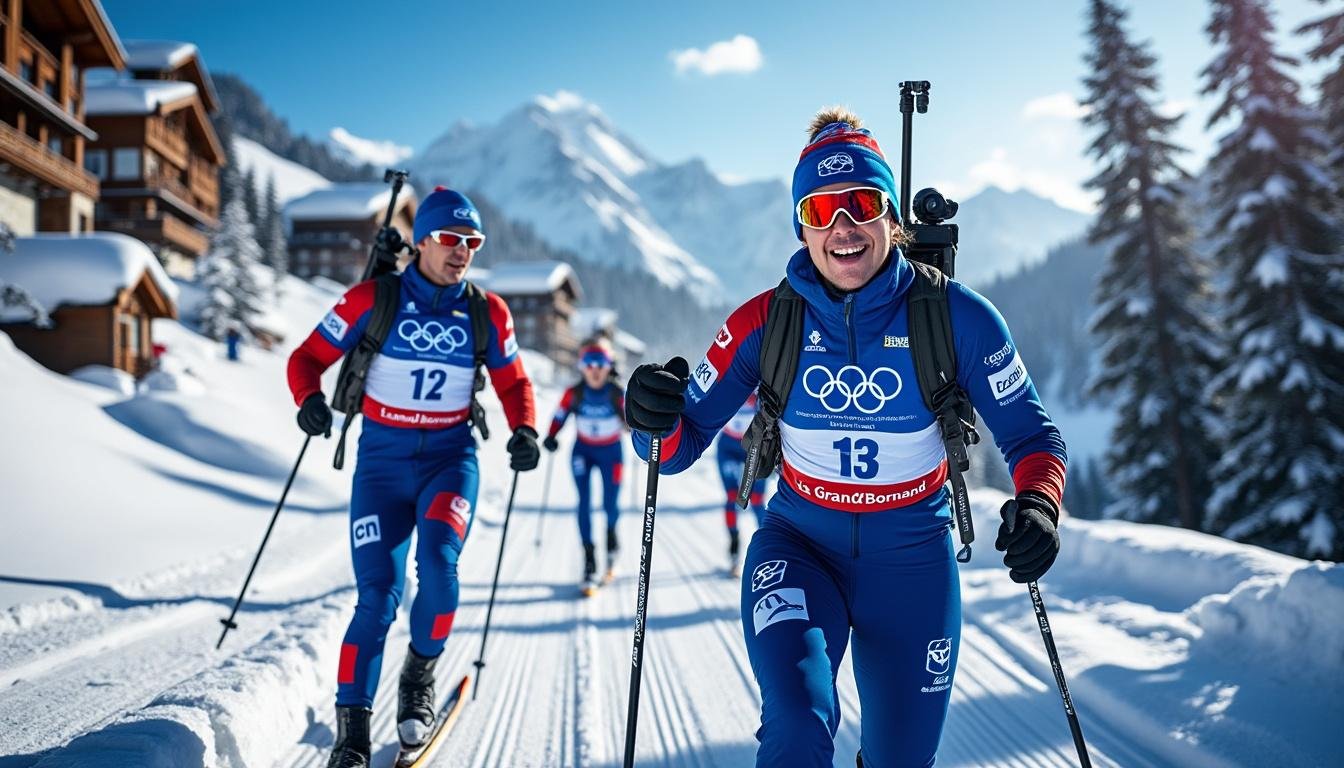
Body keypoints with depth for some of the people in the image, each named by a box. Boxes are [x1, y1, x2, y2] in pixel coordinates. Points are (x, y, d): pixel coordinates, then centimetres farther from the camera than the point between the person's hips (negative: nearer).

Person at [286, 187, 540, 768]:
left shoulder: (487, 314, 1)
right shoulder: (372, 299, -5)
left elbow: (513, 383, 12)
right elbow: (309, 357, 0)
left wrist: (524, 432, -6)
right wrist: (309, 399, -21)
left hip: (451, 457, 1)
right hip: (382, 457, -1)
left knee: (437, 560, -24)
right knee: (377, 593, -8)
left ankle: (420, 674, 5)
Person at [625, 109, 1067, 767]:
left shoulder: (956, 317, -13)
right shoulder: (764, 323, -10)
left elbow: (1030, 435, -4)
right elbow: (682, 443, -6)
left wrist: (1036, 506, -24)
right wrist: (654, 418, -29)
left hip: (911, 561, 1)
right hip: (799, 546, 0)